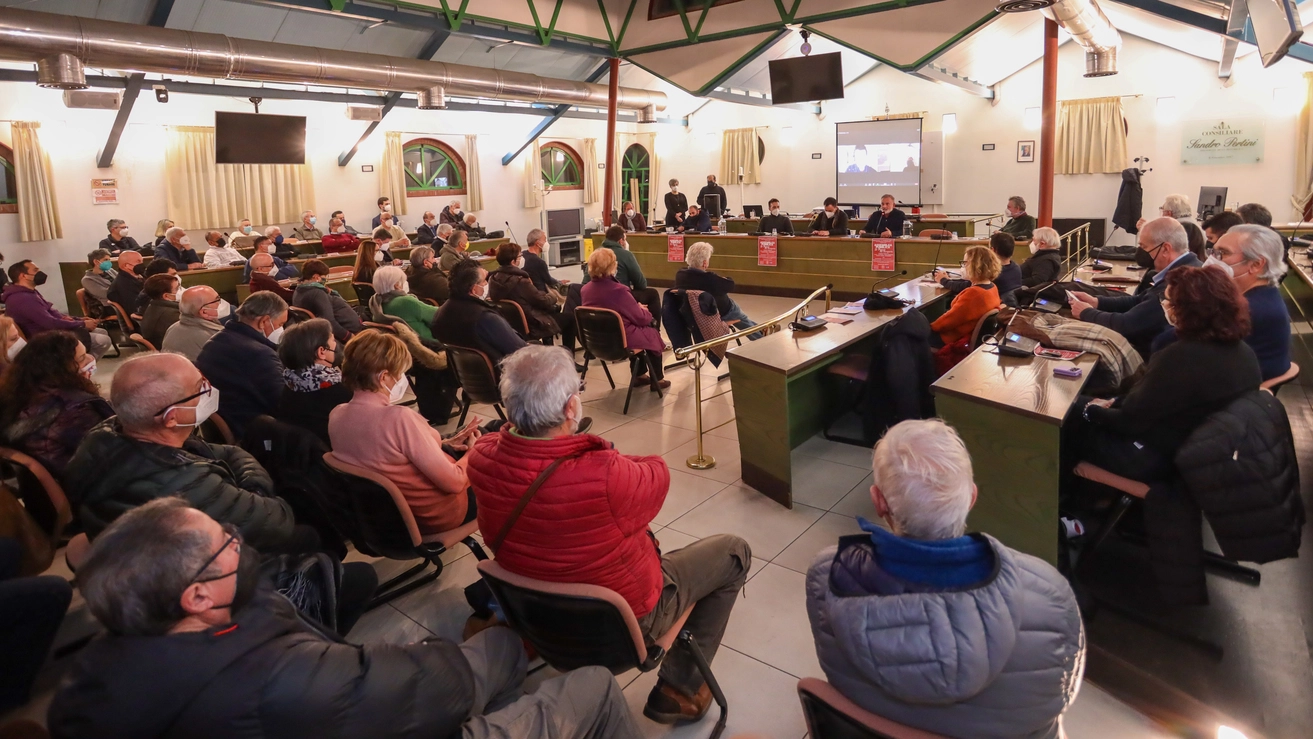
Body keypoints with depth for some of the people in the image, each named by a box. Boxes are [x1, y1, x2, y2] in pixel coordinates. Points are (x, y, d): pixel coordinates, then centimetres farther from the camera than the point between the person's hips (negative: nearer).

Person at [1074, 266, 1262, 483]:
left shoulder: (1182, 357, -30)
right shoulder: (1242, 352, -2)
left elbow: (1129, 421, -21)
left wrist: (1091, 410, -3)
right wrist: (1114, 402, 7)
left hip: (1157, 458, -9)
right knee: (1085, 403, 20)